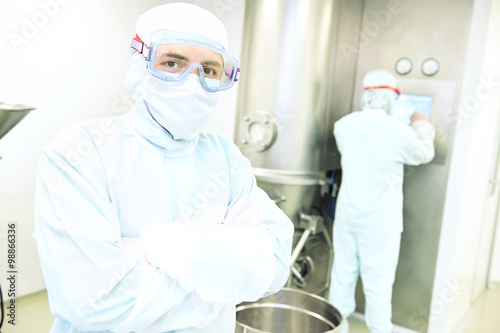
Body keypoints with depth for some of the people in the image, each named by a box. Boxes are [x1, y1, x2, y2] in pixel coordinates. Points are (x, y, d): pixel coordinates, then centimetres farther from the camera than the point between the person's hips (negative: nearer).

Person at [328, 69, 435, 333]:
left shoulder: (344, 125, -3)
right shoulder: (399, 131, -15)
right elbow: (425, 154, 3)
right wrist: (422, 127, 23)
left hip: (347, 215, 5)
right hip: (380, 222, -4)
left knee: (342, 275, 16)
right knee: (378, 284, 6)